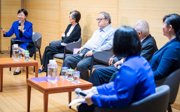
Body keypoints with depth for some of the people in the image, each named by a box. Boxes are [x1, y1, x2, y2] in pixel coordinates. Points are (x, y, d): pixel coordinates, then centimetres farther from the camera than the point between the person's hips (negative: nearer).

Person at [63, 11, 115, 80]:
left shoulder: (111, 32, -2)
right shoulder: (97, 31, 27)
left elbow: (108, 45, -15)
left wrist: (94, 51, -20)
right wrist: (82, 47, 14)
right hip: (84, 51, 9)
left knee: (81, 65, -32)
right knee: (67, 59, -8)